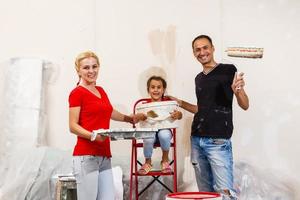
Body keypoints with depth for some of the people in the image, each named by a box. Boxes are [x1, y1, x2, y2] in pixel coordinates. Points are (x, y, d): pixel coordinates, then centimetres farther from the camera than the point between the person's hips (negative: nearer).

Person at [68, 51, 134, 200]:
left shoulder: (101, 91, 18)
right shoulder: (77, 93, -5)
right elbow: (73, 126, -9)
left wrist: (131, 119, 48)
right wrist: (93, 135, -25)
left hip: (105, 156, 8)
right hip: (86, 156, -7)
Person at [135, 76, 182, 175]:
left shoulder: (168, 102, 0)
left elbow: (180, 115, -7)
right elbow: (134, 119, -9)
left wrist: (178, 114, -32)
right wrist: (139, 116, -33)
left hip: (165, 130, 0)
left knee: (164, 134, -35)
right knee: (148, 139, -33)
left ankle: (165, 159, -4)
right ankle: (148, 162, 0)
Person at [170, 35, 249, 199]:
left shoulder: (228, 70, -3)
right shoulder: (199, 78, 16)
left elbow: (245, 105, -6)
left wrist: (238, 91, -26)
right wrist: (180, 103, 20)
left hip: (218, 141, -6)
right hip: (196, 140, 6)